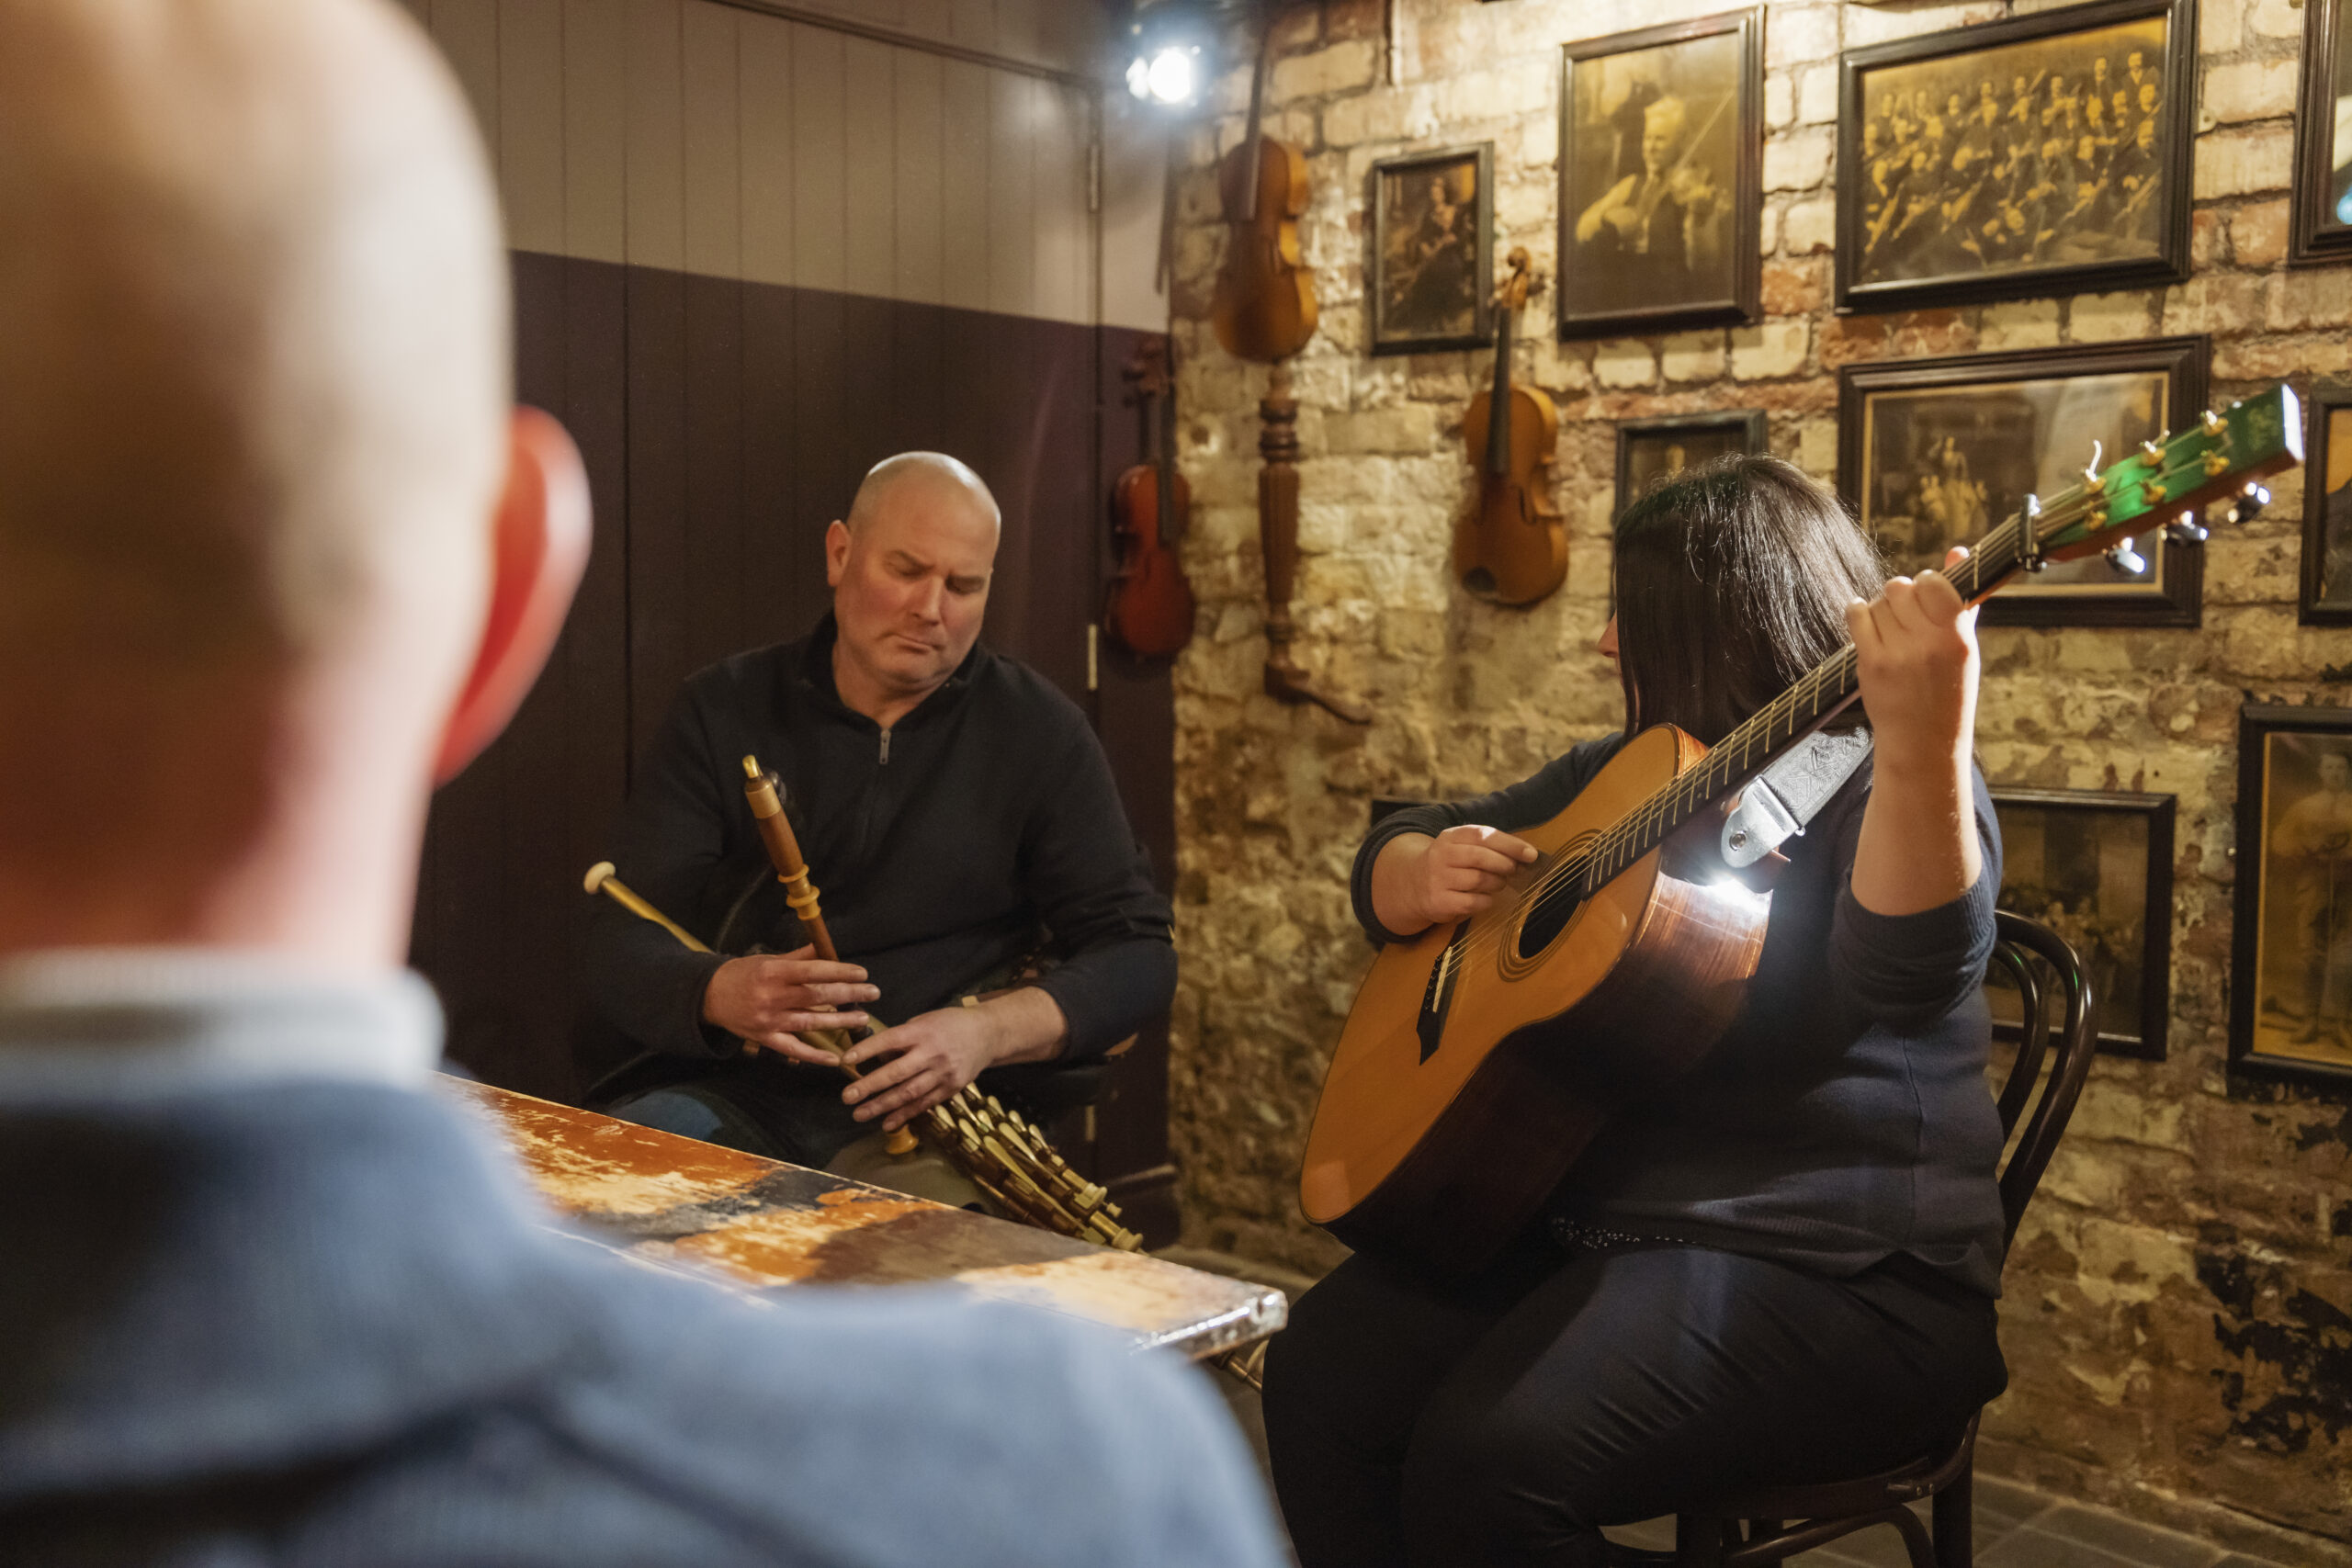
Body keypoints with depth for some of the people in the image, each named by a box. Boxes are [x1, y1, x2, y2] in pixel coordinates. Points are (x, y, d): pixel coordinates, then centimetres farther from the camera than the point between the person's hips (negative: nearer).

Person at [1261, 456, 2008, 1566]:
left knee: (1491, 1454, -27)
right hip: (1582, 1214, 8)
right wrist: (1427, 872, -5)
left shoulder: (1871, 787, -10)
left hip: (1831, 1268, -7)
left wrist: (1925, 746, -48)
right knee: (1323, 1369, -11)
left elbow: (1903, 978, -31)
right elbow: (1394, 856, 19)